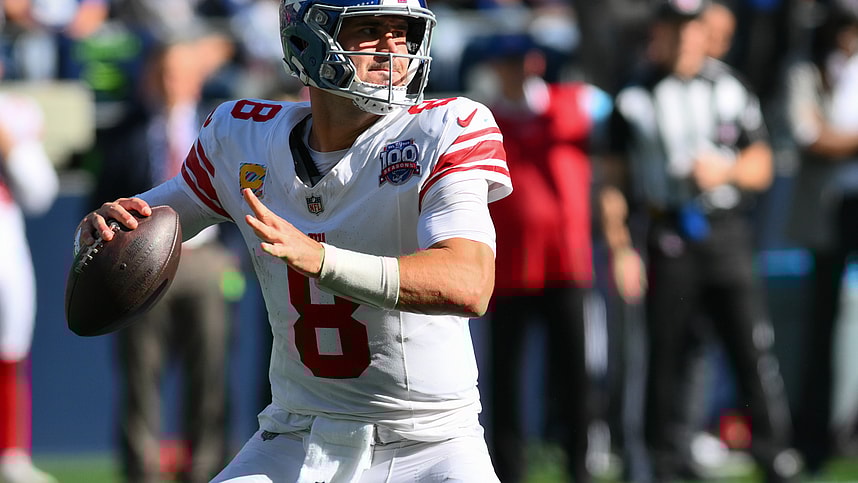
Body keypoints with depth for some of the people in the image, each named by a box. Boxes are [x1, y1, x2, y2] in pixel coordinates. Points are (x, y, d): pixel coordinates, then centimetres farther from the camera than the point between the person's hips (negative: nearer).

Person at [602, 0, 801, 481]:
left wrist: (725, 170, -10)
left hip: (727, 237, 0)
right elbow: (615, 178, 8)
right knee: (666, 354, 2)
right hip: (668, 238, 0)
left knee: (754, 347, -7)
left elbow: (761, 167, 11)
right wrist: (619, 246, 0)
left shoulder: (731, 89, 10)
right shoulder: (635, 99, 7)